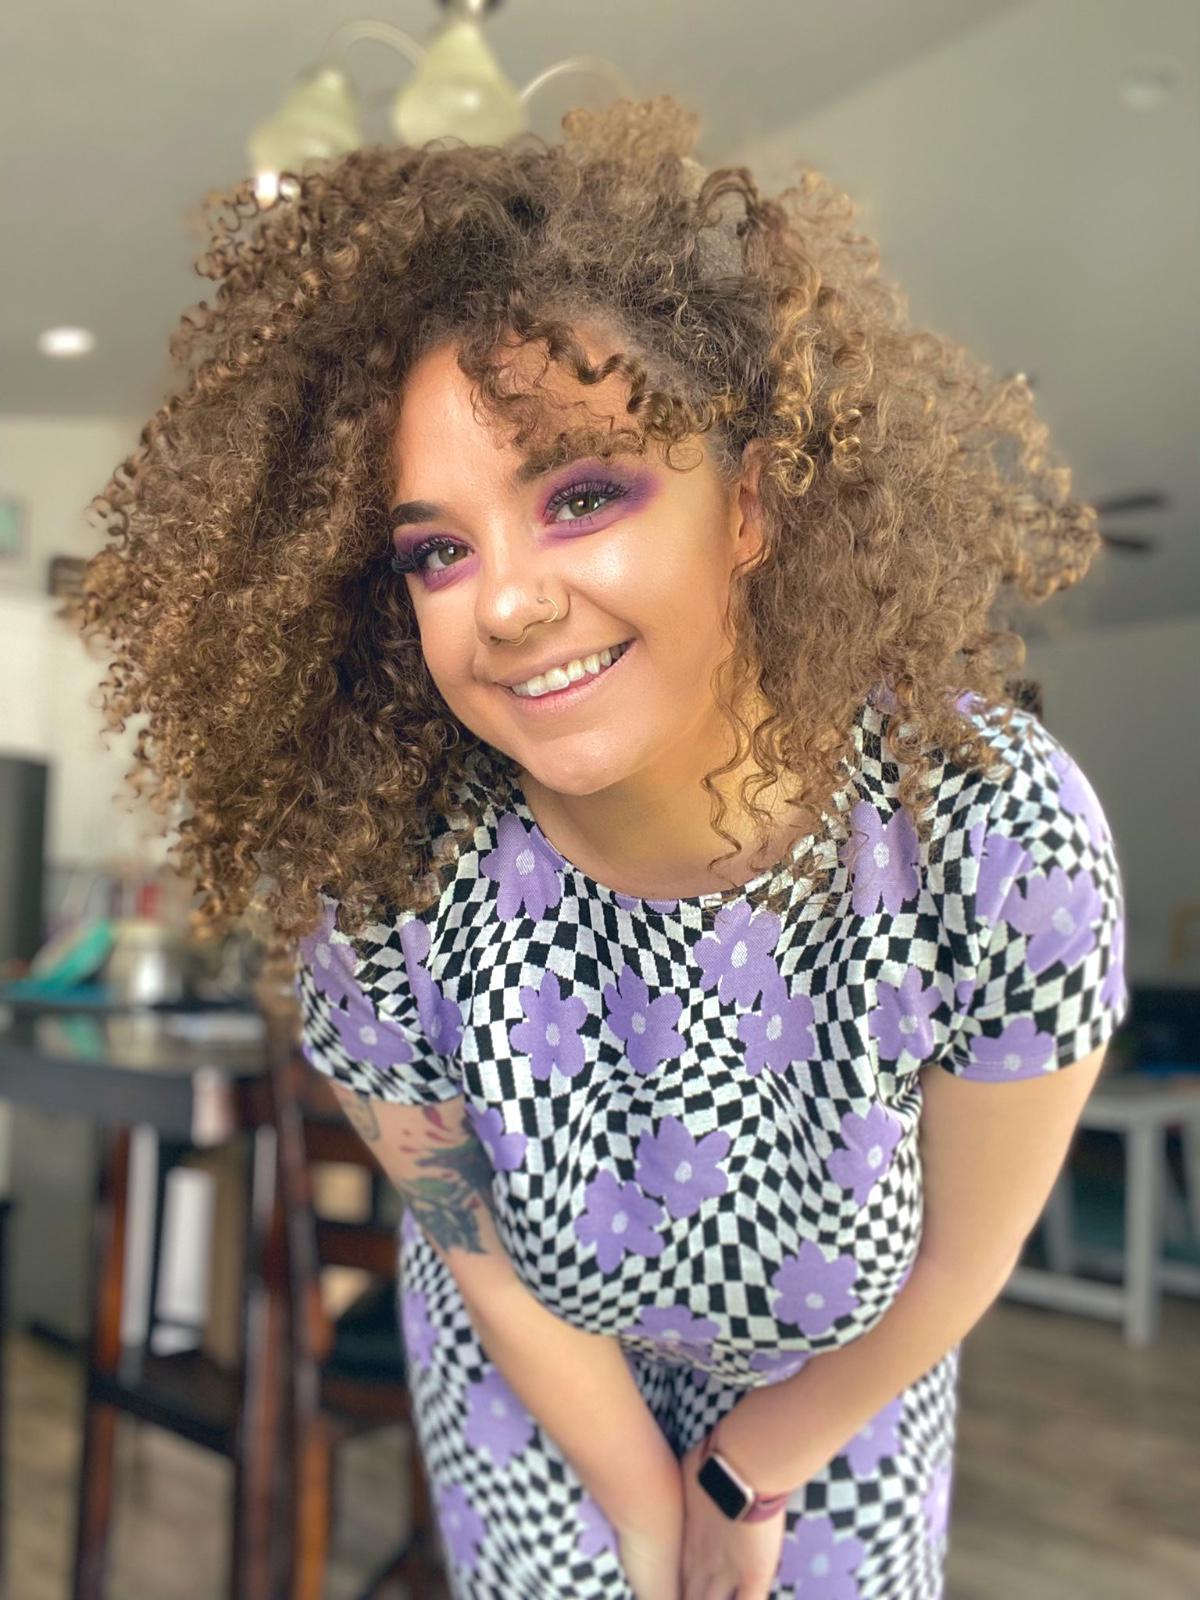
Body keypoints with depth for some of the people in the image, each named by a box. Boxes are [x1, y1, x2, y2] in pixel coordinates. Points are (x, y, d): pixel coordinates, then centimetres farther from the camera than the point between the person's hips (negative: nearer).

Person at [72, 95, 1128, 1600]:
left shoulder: (1004, 844, -34)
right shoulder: (376, 891, -32)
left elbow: (956, 1266, -17)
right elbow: (485, 1263, -14)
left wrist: (750, 1472, -4)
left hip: (839, 1361, 1)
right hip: (541, 1354, 0)